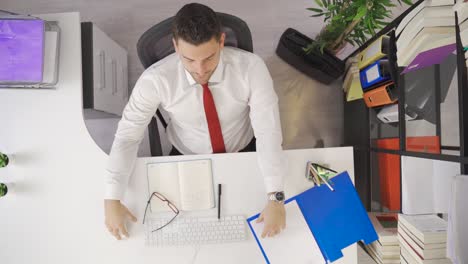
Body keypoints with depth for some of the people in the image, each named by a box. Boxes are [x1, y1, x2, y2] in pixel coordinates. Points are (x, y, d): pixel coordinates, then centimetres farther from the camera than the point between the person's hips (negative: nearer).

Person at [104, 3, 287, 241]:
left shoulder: (251, 68, -27)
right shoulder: (155, 80, -27)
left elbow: (268, 132, -27)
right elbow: (127, 135, -16)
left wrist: (275, 197, -35)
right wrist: (112, 199, -22)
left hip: (243, 153, 0)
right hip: (187, 160, 1)